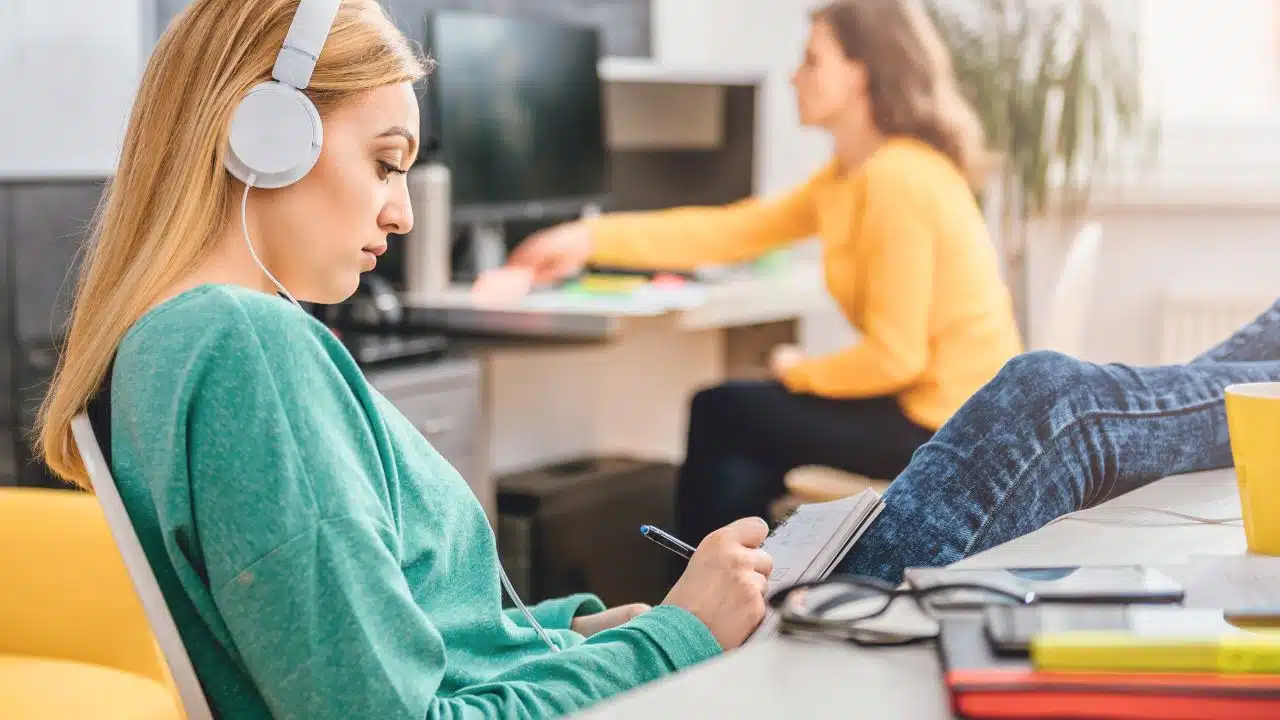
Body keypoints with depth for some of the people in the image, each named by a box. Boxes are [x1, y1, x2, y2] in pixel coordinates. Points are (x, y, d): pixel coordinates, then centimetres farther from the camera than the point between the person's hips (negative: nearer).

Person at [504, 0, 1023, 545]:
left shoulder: (896, 180, -21)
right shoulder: (852, 175, 9)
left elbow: (893, 356, -23)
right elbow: (733, 230, 11)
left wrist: (799, 372, -4)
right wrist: (592, 239, 7)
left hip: (947, 427, -9)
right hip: (931, 403, 9)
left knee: (718, 414, 1)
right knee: (743, 474, 15)